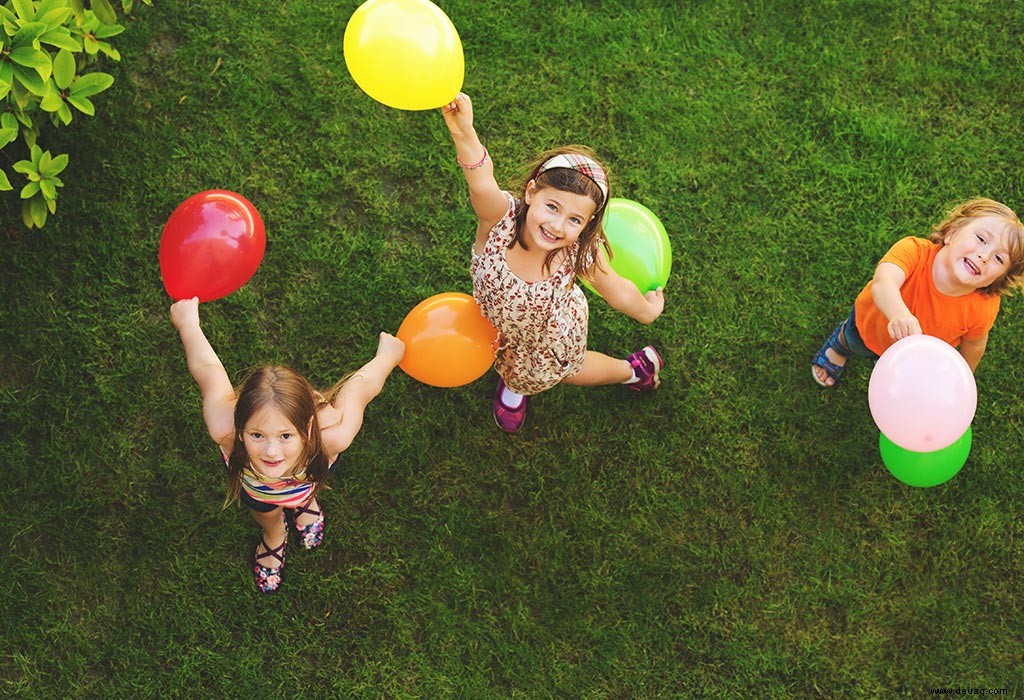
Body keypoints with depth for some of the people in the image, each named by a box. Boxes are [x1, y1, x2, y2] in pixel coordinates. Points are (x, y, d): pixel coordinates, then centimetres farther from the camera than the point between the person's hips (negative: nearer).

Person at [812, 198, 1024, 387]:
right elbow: (883, 283, -64)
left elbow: (973, 344, -15)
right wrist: (900, 315, -85)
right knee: (853, 345, 30)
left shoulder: (983, 309, -36)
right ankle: (839, 344, 66)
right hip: (872, 323, -1)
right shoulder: (914, 251, -46)